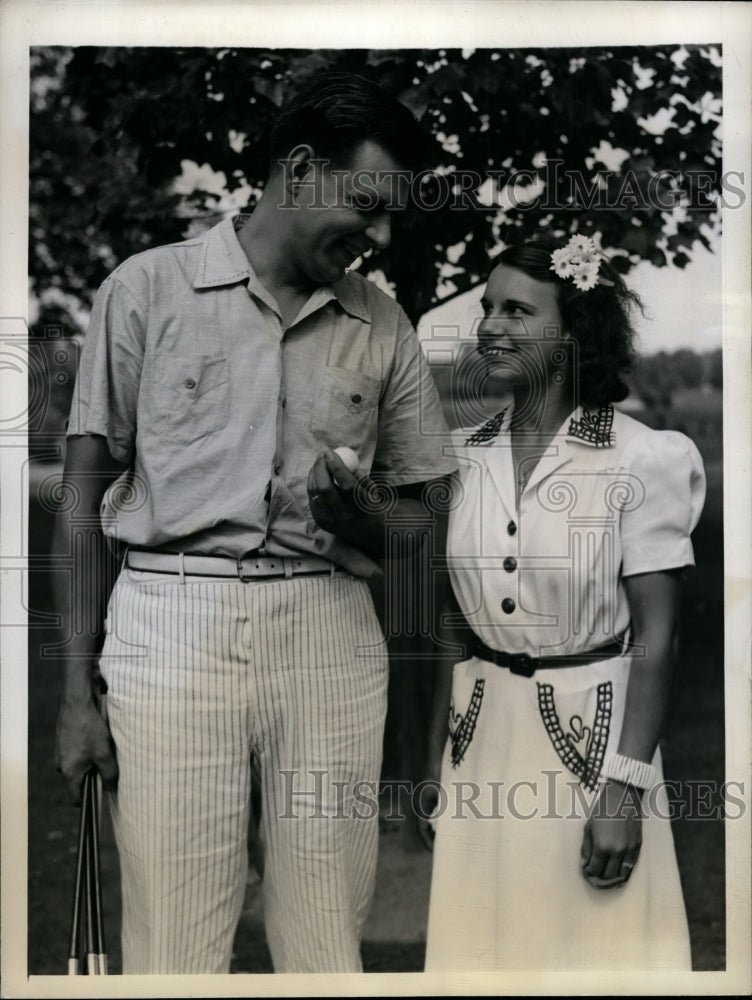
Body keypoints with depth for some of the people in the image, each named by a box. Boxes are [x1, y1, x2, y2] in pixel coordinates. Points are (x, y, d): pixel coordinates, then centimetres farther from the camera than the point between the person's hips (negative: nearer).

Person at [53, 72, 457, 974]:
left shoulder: (383, 326, 12)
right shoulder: (149, 287, 4)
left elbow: (414, 516, 17)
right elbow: (86, 496, 4)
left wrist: (363, 517, -8)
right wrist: (77, 691, 0)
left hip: (328, 631, 3)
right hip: (173, 623, -2)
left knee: (326, 945, 6)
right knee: (172, 944, 0)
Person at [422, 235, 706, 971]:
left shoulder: (640, 459, -12)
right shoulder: (468, 457, 3)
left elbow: (656, 637, -11)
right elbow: (455, 625, 9)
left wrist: (626, 789, -15)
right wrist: (436, 764, 10)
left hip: (590, 736, -4)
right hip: (484, 743, 4)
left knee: (594, 950, 8)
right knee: (481, 945, 14)